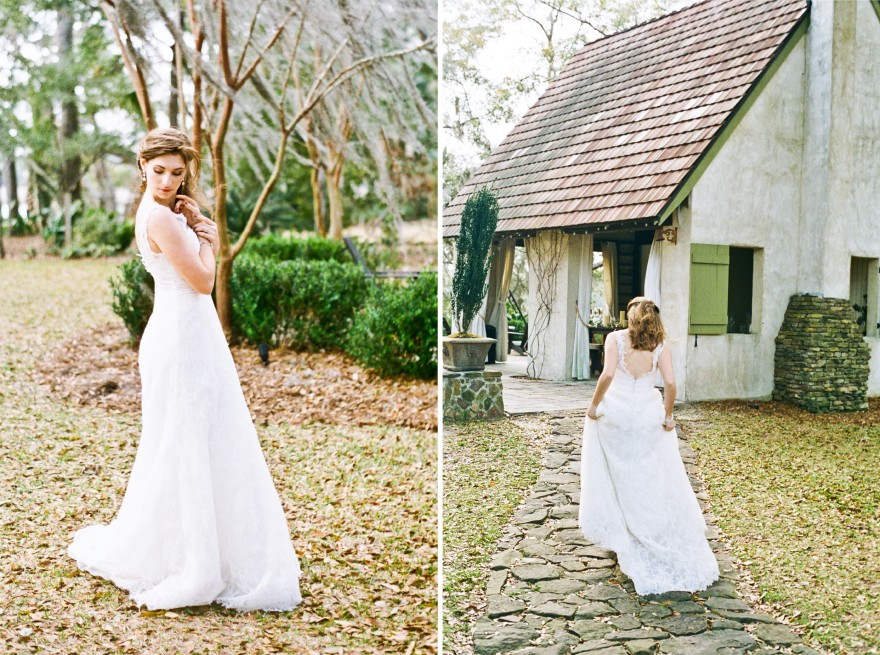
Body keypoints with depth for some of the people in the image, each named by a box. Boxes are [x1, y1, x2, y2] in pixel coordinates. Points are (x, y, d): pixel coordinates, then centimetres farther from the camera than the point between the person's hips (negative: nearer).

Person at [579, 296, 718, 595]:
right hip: (648, 414, 2)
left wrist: (594, 405, -9)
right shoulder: (660, 344, -2)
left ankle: (619, 533, 21)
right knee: (656, 480, 14)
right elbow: (670, 383, -10)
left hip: (616, 412, -1)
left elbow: (608, 374, -19)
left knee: (618, 477, 13)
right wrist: (668, 416, 1)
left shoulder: (615, 338, -7)